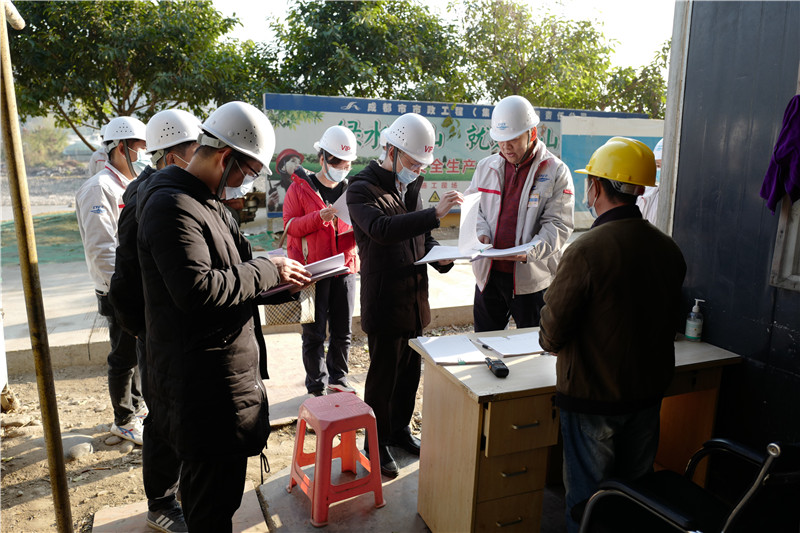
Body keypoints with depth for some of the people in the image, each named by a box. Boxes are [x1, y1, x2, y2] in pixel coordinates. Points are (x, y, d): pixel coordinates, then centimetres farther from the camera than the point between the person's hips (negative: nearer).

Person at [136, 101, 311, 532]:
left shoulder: (208, 203, 16)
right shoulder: (173, 206, -18)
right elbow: (198, 290, -28)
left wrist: (282, 280, 6)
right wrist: (268, 271, -18)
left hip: (220, 372, 10)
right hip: (204, 381, -10)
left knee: (207, 479, 24)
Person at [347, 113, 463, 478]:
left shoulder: (411, 187, 13)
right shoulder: (363, 189, -12)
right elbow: (382, 229, -31)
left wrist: (440, 256, -1)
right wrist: (435, 213, -36)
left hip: (415, 300, 7)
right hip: (384, 303, -7)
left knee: (410, 371, 18)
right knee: (383, 376, 5)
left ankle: (400, 429, 39)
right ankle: (377, 443, 24)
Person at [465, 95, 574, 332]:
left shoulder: (556, 172, -5)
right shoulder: (485, 166, 8)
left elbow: (558, 225, -10)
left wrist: (530, 251, -26)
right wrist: (481, 232, -9)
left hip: (532, 278, -3)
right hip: (488, 273, 4)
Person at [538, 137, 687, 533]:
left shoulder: (585, 251, -24)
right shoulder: (669, 249, -3)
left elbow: (552, 337, -19)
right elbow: (670, 323, 10)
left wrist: (549, 336, 4)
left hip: (592, 398, -6)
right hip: (648, 395, 6)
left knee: (587, 499, 12)